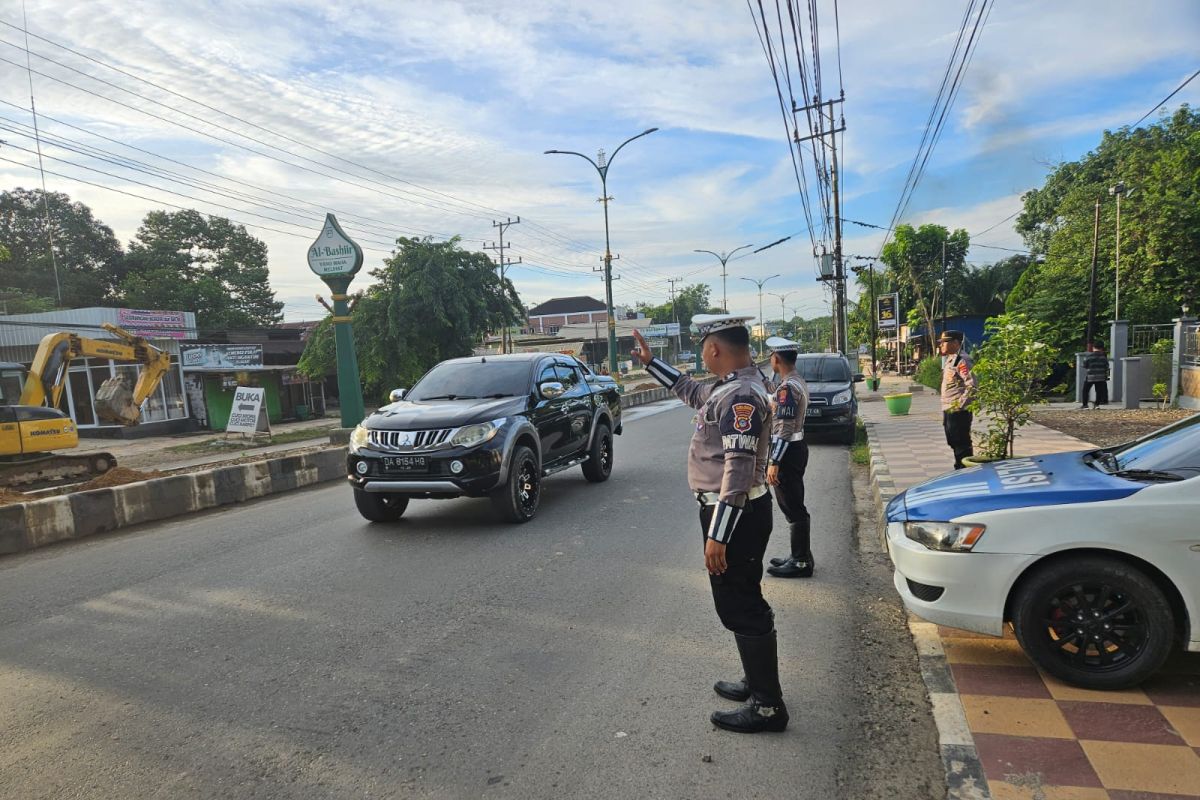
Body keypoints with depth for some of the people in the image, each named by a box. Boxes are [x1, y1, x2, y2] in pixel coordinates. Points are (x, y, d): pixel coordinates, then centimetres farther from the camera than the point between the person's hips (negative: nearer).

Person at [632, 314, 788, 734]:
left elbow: (739, 469, -27)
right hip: (732, 511, 11)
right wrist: (650, 361, 31)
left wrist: (717, 534, -26)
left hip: (735, 515, -11)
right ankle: (757, 682, 36)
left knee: (742, 608, 0)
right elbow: (691, 390, 29)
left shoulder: (741, 396, -22)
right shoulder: (730, 387, 9)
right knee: (740, 604, 21)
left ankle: (768, 706, 12)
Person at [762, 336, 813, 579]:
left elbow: (784, 429, -24)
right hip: (796, 448, 10)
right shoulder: (797, 381, 12)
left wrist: (773, 462, -23)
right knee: (795, 507, 17)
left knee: (793, 508, -2)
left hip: (787, 451, -10)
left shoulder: (787, 387, -20)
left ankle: (801, 562, 7)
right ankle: (800, 556, 27)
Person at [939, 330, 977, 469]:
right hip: (948, 410, 10)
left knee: (961, 444, -2)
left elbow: (972, 386, -23)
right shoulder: (949, 360, 15)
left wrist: (959, 404, -21)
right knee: (954, 442, 18)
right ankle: (959, 469, 29)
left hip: (958, 411, -10)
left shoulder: (962, 361, -15)